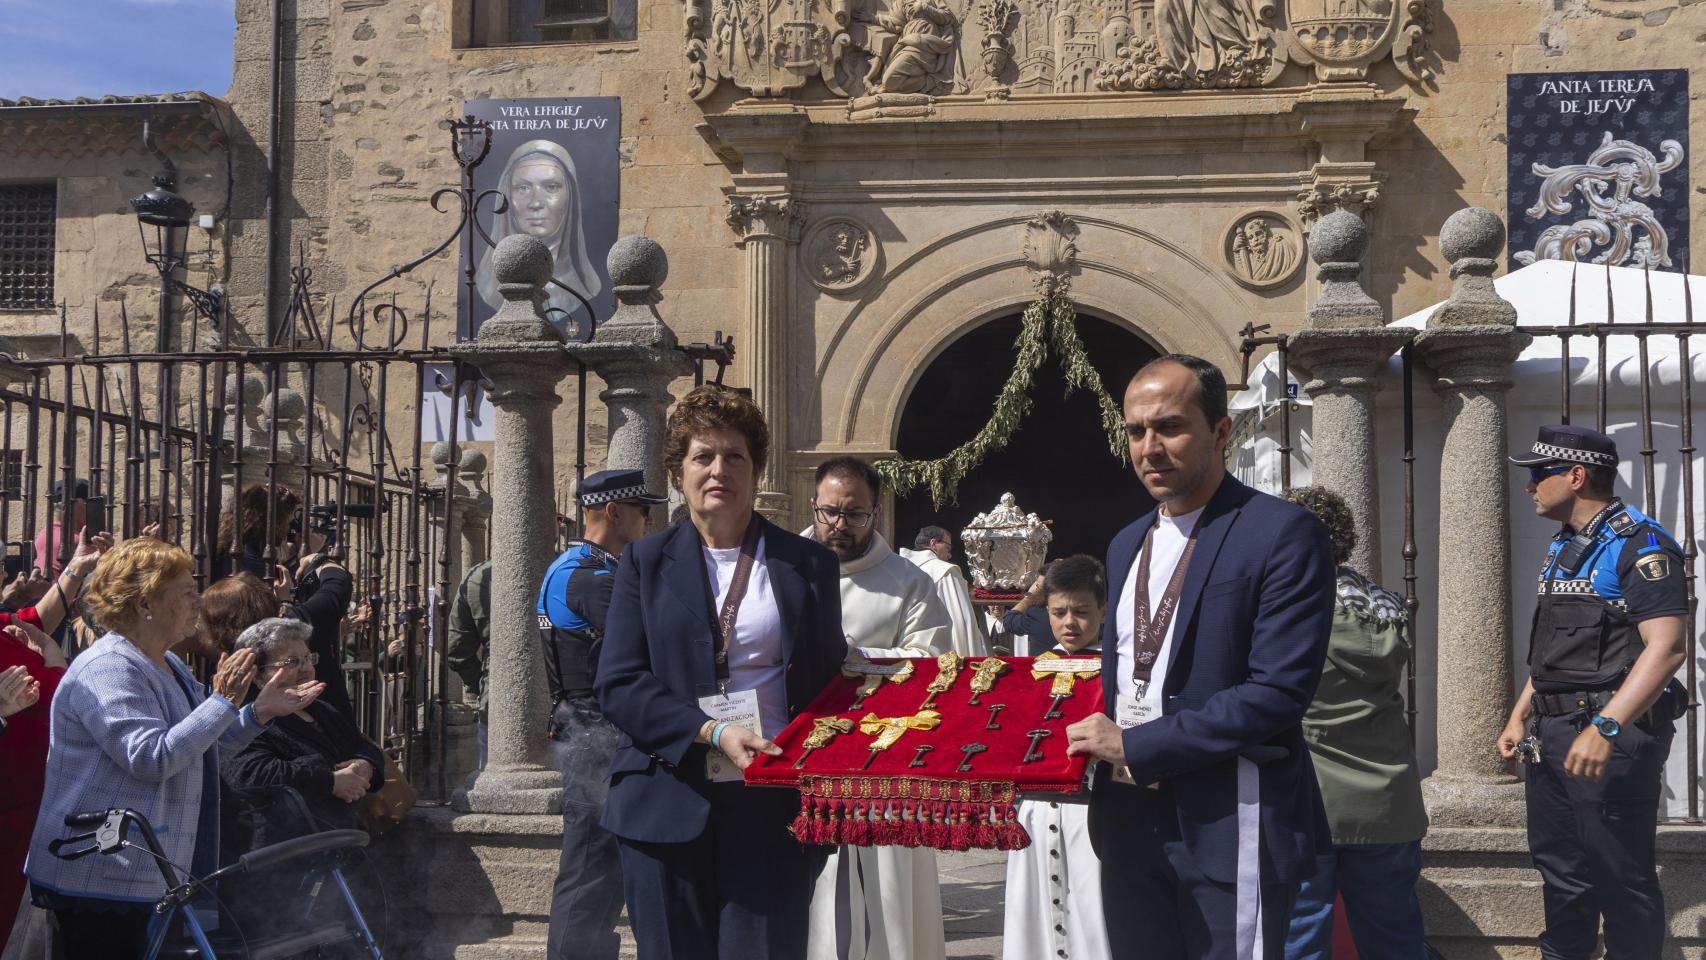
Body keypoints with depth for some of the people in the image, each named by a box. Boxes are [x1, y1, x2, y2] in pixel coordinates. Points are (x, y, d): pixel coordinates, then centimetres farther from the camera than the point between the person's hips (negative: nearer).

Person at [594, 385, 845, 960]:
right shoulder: (646, 563, 8)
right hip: (669, 804, 1)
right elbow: (617, 685, -1)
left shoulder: (809, 566, 9)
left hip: (771, 807, 0)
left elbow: (831, 683, 11)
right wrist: (713, 731, -15)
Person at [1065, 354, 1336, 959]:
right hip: (1130, 818, 7)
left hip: (1230, 824, -7)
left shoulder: (1283, 534, -11)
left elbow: (1279, 692, -19)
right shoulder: (1127, 544, 14)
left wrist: (1134, 746, -17)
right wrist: (1088, 736, 1)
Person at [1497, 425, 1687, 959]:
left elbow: (1665, 649, -23)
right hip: (1551, 735, 9)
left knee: (1620, 877, -2)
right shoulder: (1563, 548, 16)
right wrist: (1519, 717, 19)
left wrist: (1605, 729, -31)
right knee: (1560, 869, 16)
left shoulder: (1639, 545, -13)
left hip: (1610, 737, -9)